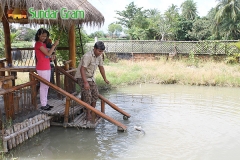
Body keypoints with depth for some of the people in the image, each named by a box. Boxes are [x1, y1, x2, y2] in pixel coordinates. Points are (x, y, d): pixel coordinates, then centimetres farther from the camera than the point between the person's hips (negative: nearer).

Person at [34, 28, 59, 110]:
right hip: (42, 69, -9)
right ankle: (43, 105, 7)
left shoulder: (43, 44, 16)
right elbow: (48, 54, -20)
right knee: (43, 86, -2)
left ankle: (45, 103, 23)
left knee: (46, 86, 14)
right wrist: (54, 45, -16)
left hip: (47, 68, 9)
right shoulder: (38, 44, -13)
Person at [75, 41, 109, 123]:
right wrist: (85, 82, -36)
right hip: (82, 77, -8)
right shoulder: (87, 56, -26)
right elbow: (82, 69, -31)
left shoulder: (99, 56, 1)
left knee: (95, 94, 7)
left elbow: (101, 67, 14)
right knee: (88, 95, -15)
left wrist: (105, 79, 20)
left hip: (91, 78, 8)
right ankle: (88, 115, -8)